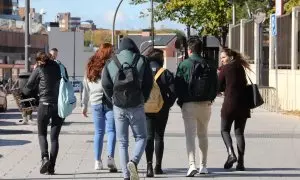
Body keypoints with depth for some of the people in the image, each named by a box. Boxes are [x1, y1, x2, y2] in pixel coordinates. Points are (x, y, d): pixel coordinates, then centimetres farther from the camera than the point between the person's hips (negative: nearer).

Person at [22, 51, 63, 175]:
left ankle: (45, 158, -12)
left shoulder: (39, 70, -2)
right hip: (59, 105, 3)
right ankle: (51, 166, 2)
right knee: (54, 137, 8)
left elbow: (28, 89, 1)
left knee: (42, 134, 12)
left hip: (45, 105, -3)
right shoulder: (59, 68, 8)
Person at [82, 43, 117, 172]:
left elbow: (85, 87, 15)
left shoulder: (90, 67, 10)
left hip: (96, 103, 5)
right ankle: (110, 158, -17)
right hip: (110, 101, -4)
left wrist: (84, 105, 21)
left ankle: (97, 161, 12)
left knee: (98, 132, 12)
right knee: (111, 130, -2)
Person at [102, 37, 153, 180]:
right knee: (141, 138, 11)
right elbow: (149, 83, 0)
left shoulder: (111, 63, 5)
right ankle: (134, 162, -16)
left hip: (119, 108, 1)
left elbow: (106, 85, 1)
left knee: (122, 143, 8)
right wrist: (143, 99, 11)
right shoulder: (141, 61, 2)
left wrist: (114, 100, 10)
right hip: (136, 106, -1)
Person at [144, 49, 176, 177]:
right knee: (159, 137, 12)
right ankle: (158, 166, 15)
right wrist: (168, 105, 2)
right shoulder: (166, 73, -4)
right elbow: (173, 92, -9)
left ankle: (149, 164, -17)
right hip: (162, 111, 0)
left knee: (149, 137, 1)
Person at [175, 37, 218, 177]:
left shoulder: (184, 65, -7)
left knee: (190, 135, -5)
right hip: (206, 104, 4)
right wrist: (210, 99, 14)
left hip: (189, 104, -3)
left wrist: (181, 101, 4)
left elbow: (177, 86, -8)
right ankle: (203, 165, 21)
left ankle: (192, 164, -21)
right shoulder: (209, 66, 3)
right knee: (203, 135, 17)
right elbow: (215, 85, 4)